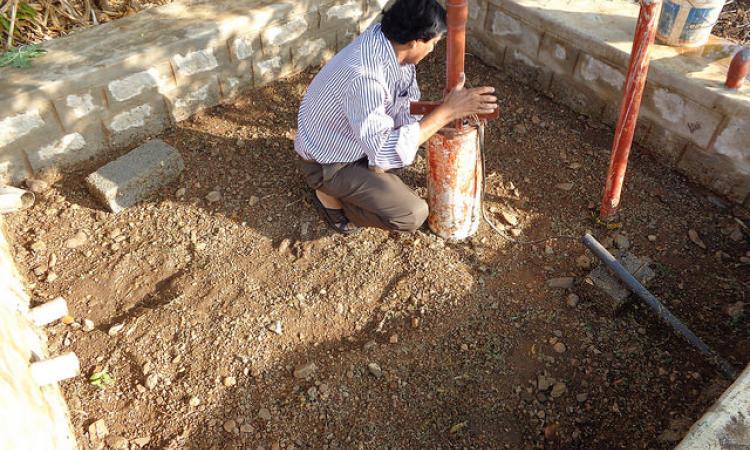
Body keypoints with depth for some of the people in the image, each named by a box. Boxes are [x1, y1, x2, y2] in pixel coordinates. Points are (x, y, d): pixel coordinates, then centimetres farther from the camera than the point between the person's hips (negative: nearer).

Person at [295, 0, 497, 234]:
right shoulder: (364, 77, -39)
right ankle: (330, 195, 6)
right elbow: (386, 153, -41)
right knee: (413, 214, -13)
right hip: (328, 161, -8)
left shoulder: (384, 36, -12)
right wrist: (448, 111, -40)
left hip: (355, 138, 9)